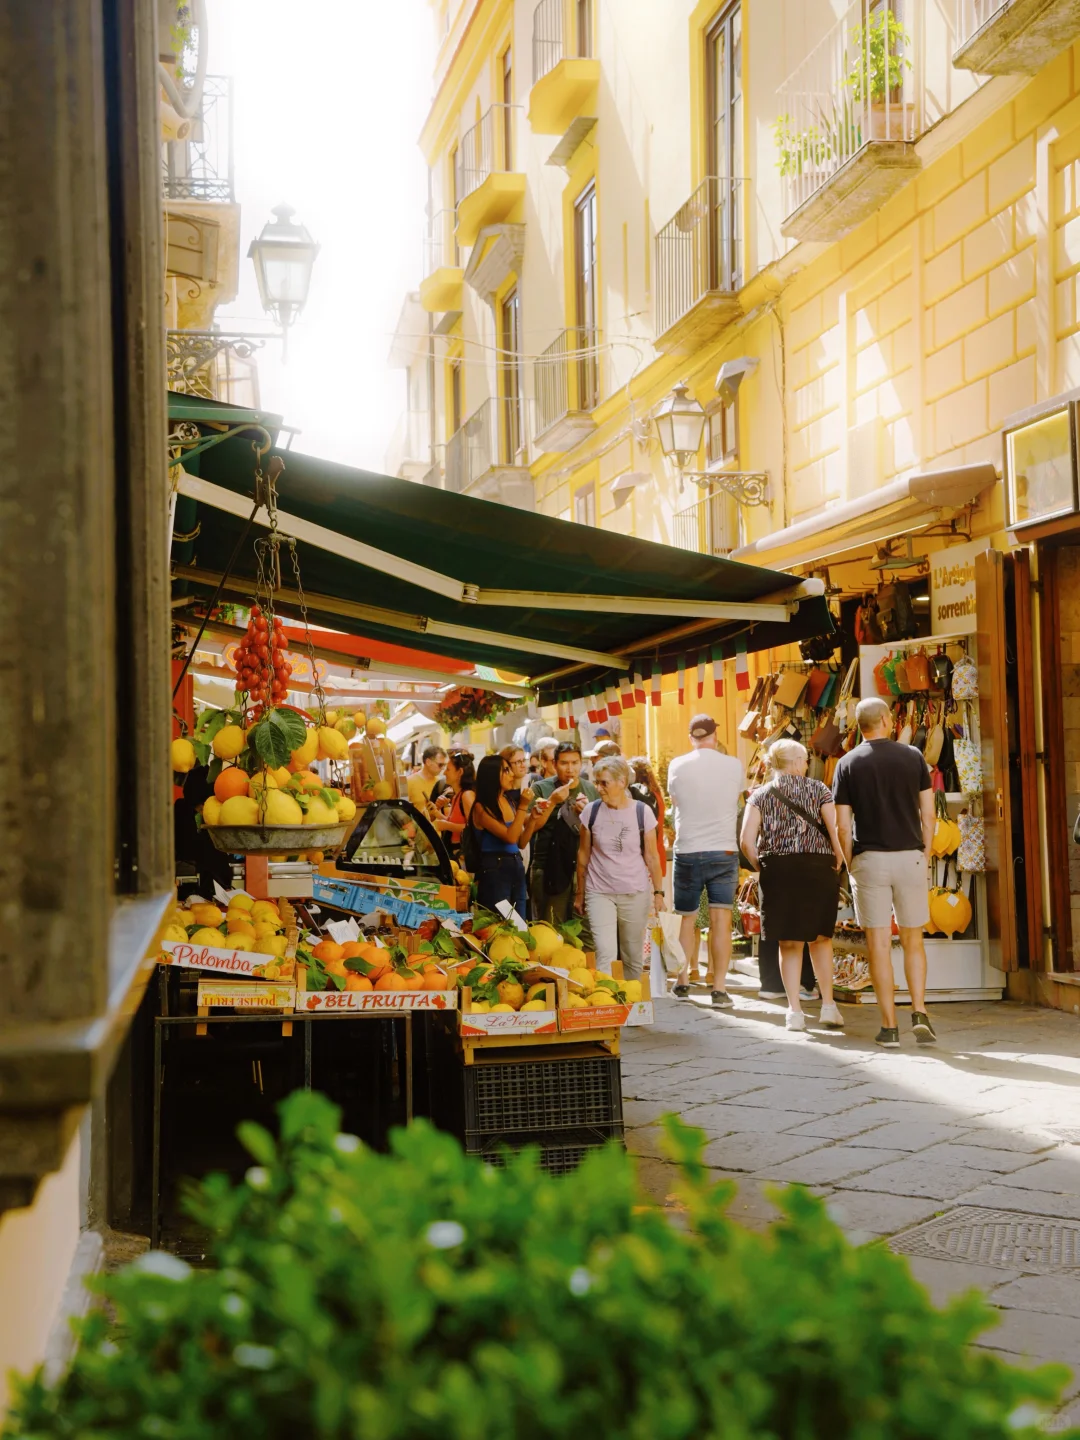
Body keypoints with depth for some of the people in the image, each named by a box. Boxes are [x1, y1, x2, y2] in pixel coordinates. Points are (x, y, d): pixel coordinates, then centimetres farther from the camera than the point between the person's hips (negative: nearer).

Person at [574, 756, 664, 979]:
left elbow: (652, 856, 3)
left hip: (635, 894, 0)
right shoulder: (591, 811, -1)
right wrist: (580, 894, 10)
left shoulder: (642, 812, -4)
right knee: (605, 954, -13)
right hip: (599, 893, 0)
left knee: (633, 957, 7)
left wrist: (658, 892, 1)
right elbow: (583, 855, 7)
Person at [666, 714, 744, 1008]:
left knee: (686, 918, 14)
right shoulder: (733, 765, -3)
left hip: (687, 851, 0)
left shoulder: (677, 766, -4)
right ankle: (719, 989, -6)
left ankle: (682, 983, 20)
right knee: (721, 920, -2)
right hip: (724, 851, 0)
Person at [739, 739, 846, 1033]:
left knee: (789, 943, 8)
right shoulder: (818, 790, 4)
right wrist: (838, 861, 4)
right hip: (819, 868, 0)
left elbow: (747, 842, -6)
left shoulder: (760, 795, 5)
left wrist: (763, 868, 7)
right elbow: (836, 832, -10)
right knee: (821, 937, 16)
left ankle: (795, 1011, 5)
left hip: (778, 870, 0)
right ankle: (828, 1005, 11)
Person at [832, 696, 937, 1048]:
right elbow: (928, 814, 2)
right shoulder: (912, 757, 2)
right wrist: (925, 855, 12)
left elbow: (843, 826, -2)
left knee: (879, 944, 2)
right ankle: (919, 1012, -3)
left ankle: (889, 1026, 2)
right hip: (910, 856, 1)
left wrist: (851, 866, 8)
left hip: (869, 860, -1)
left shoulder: (848, 764, 1)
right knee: (913, 940, 11)